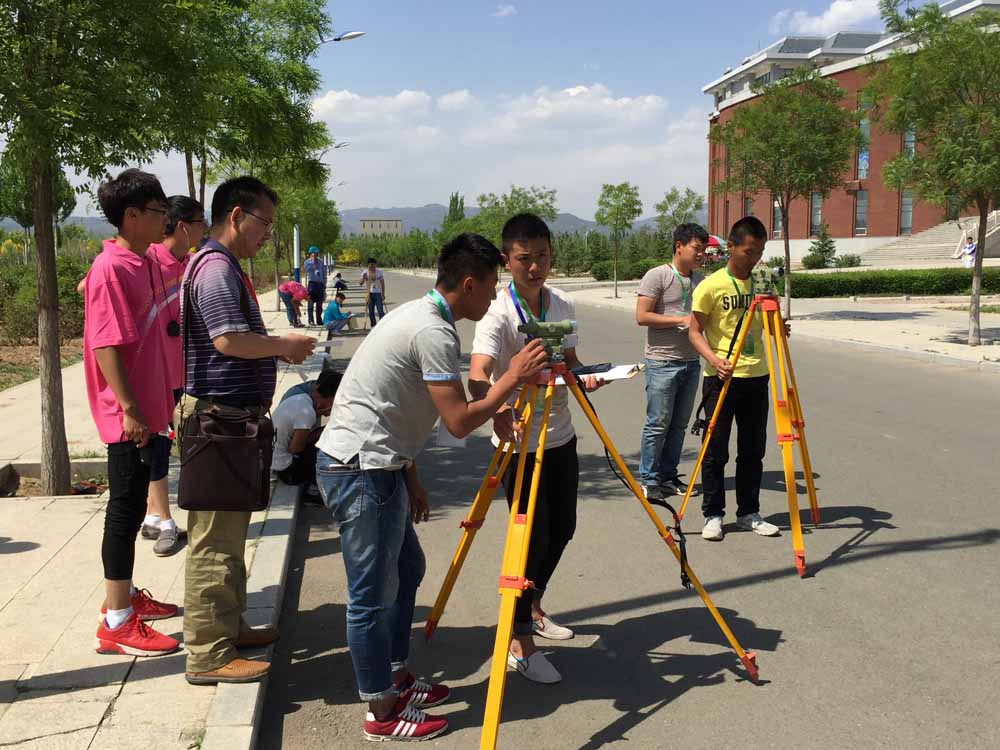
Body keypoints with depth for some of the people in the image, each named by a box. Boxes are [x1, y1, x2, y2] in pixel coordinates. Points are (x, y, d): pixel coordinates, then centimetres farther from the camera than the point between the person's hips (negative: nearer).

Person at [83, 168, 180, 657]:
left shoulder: (139, 262, 11)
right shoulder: (113, 269, -17)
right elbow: (106, 346, -21)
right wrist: (129, 410, -23)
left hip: (146, 410, 9)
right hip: (129, 417, -9)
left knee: (132, 507, 17)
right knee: (125, 510, -3)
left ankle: (125, 595, 31)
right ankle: (117, 623, 5)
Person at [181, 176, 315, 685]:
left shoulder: (226, 267, 18)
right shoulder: (216, 268, -15)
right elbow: (228, 340, -24)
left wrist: (279, 347, 10)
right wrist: (285, 346, -11)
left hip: (232, 417, 11)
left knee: (229, 533, 18)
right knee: (215, 539, -5)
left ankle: (228, 627, 31)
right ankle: (208, 654, 3)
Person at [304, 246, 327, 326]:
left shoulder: (321, 261, 13)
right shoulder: (307, 262, 1)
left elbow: (324, 274, 17)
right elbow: (307, 269, -20)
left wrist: (324, 285, 14)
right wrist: (313, 260, -18)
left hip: (320, 283, 5)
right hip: (311, 283, -4)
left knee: (319, 303, 8)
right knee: (311, 303, -3)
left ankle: (318, 320, 15)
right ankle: (311, 320, -1)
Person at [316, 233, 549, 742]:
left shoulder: (419, 317, 14)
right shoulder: (434, 332, -18)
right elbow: (459, 422, -20)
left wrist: (411, 480, 21)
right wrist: (512, 378, -9)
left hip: (375, 464, 11)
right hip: (361, 470, -11)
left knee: (406, 569, 21)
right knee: (374, 594, 0)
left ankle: (395, 679, 34)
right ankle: (383, 712, 13)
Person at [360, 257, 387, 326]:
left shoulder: (379, 271, -1)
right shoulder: (365, 272, -1)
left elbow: (382, 283, 3)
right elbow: (361, 283, -7)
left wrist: (383, 294, -1)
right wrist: (363, 278, -28)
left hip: (378, 293, -1)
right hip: (370, 294, 1)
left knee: (380, 310, -8)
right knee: (371, 311, 4)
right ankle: (373, 326, 14)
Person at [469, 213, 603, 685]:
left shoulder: (563, 305, 3)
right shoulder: (498, 313, -18)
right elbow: (478, 374, -33)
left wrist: (583, 376, -8)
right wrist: (497, 406, -53)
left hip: (560, 437, 7)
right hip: (519, 442, -7)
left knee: (562, 528, 16)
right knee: (532, 537, -5)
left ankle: (533, 609, 39)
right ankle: (520, 642, 10)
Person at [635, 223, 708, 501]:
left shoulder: (700, 279, 14)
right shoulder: (657, 276, -7)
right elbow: (642, 316, -14)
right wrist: (682, 320, -16)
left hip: (691, 362, 7)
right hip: (662, 362, -7)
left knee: (679, 424, 10)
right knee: (658, 424, -3)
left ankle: (668, 477, 19)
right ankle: (649, 480, 6)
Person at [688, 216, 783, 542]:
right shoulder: (711, 286, -7)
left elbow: (765, 326, 16)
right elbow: (695, 331, -7)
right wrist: (713, 359, -22)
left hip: (756, 377, 5)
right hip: (721, 378, -5)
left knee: (753, 450, 10)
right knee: (716, 450, 1)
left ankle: (749, 513, 21)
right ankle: (713, 515, 12)